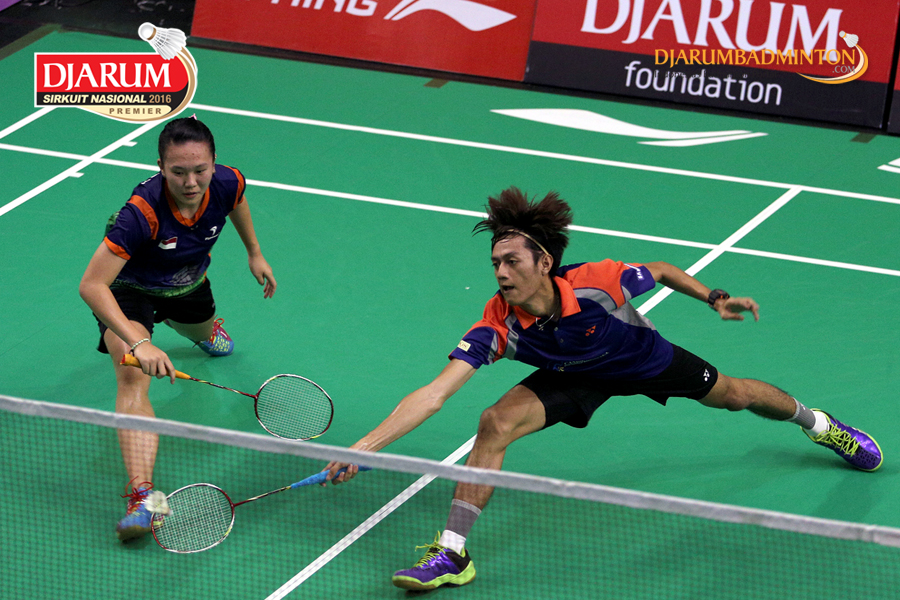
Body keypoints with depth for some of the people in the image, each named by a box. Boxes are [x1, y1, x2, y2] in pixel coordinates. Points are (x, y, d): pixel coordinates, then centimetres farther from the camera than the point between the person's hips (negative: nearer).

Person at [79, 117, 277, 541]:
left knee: (204, 333, 37)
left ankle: (206, 330, 79)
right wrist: (138, 343, -55)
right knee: (133, 380, -30)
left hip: (189, 282, 6)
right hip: (130, 288, -6)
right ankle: (141, 494, -42)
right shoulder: (143, 212, -44)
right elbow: (91, 285, -45)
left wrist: (255, 254, 14)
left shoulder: (227, 184, -29)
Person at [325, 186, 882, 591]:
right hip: (573, 377, 0)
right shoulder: (498, 324, -37)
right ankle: (452, 554, -13)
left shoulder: (596, 282, -40)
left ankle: (817, 422, 53)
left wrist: (716, 298, -20)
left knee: (733, 395, 19)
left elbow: (663, 270, -17)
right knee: (496, 423, -23)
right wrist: (363, 447, -50)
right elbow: (434, 393, -42)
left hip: (642, 356, 0)